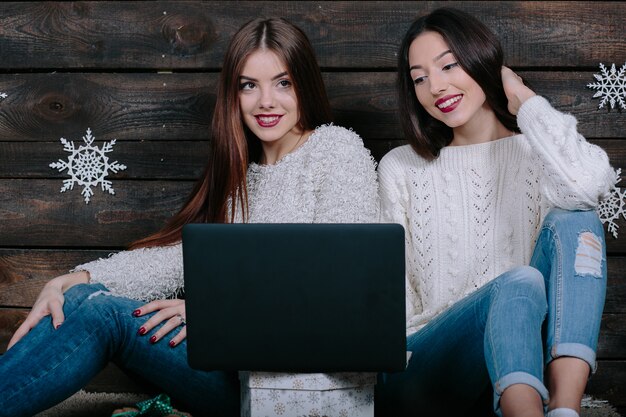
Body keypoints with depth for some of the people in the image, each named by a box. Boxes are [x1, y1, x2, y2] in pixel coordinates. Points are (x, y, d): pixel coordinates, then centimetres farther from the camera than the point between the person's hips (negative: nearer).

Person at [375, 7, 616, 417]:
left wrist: (523, 97, -4)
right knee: (519, 282, -29)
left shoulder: (539, 153, 8)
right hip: (423, 367, -1)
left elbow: (590, 185, -18)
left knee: (571, 223, -21)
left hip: (529, 363, 1)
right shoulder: (402, 168, 12)